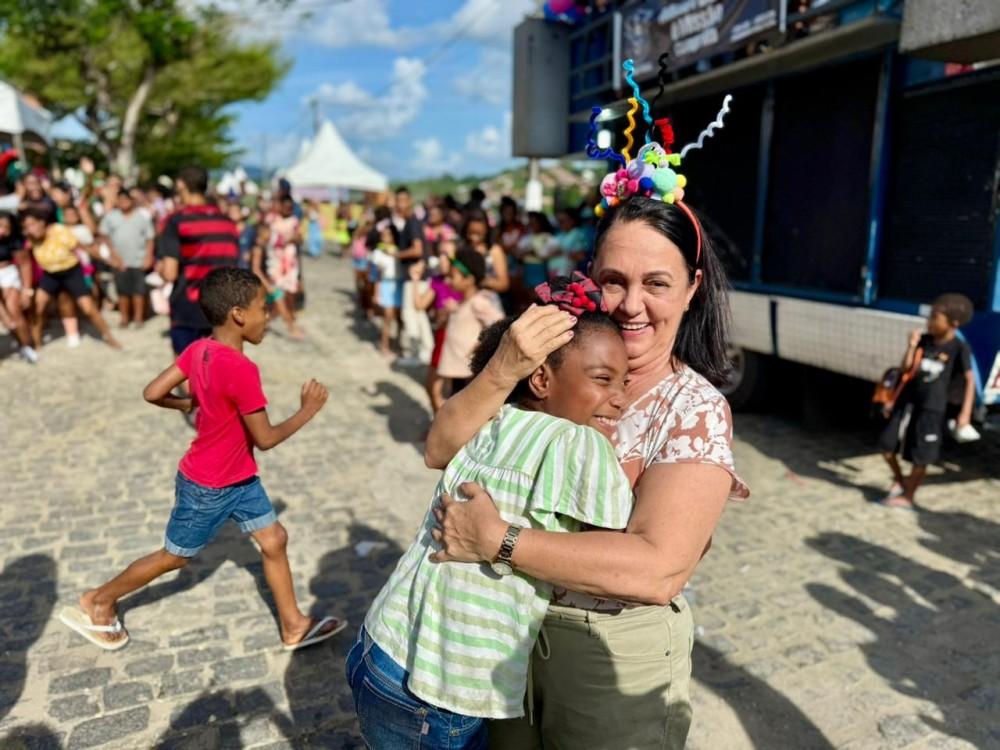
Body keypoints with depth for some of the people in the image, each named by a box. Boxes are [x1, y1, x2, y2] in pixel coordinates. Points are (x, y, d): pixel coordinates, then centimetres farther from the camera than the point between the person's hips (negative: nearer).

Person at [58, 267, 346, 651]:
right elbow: (265, 438, -26)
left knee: (275, 540, 11)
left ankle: (294, 627, 23)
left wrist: (190, 402, 13)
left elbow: (152, 393, -4)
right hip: (207, 488, -8)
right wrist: (307, 411, -15)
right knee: (174, 557, 15)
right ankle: (97, 602, 39)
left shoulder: (199, 349, -7)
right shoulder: (241, 369, -32)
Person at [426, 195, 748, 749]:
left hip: (616, 657, -4)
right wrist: (503, 370, -24)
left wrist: (495, 540, -28)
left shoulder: (695, 410, -17)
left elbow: (658, 569, -28)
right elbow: (440, 452, -8)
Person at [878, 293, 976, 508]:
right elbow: (906, 368, 2)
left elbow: (969, 380, -11)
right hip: (906, 401, 5)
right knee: (887, 445, 8)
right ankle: (899, 480, 32)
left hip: (932, 408, -5)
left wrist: (965, 412, -18)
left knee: (921, 457, 2)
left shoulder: (959, 348, -10)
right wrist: (912, 346, -12)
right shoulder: (924, 340, 3)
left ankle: (908, 496, 16)